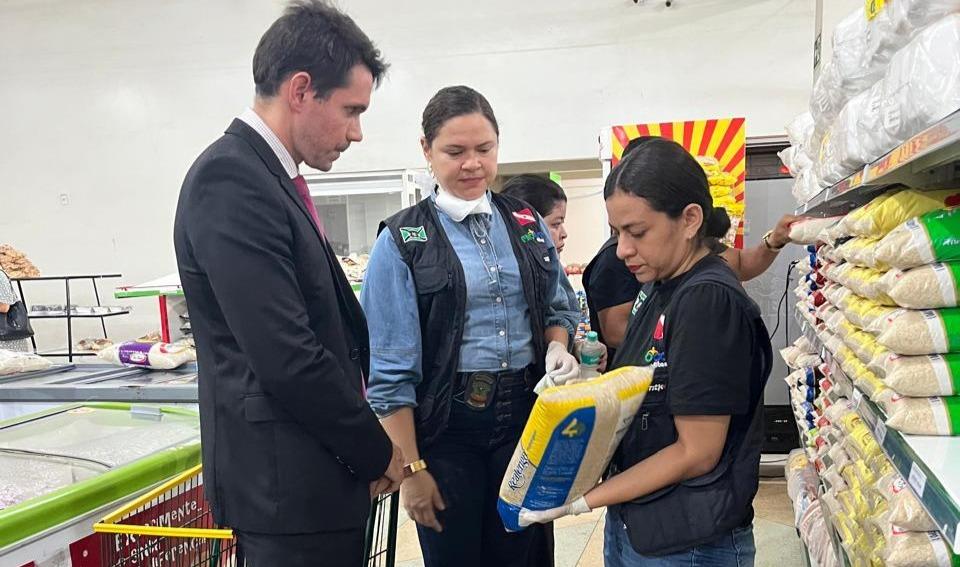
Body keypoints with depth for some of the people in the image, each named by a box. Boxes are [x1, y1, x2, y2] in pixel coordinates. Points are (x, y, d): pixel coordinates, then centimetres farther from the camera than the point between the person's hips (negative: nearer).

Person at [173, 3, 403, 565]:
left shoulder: (271, 177, 11)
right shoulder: (230, 179, -18)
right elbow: (286, 356, -24)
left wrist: (362, 444, 10)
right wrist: (376, 452, -11)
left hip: (312, 469, 9)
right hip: (287, 479, -9)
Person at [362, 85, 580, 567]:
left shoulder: (527, 224, 5)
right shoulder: (402, 241, -7)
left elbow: (556, 308, 17)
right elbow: (390, 367, -8)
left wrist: (557, 348, -6)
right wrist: (410, 468, -9)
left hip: (526, 414, 4)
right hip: (446, 424, -3)